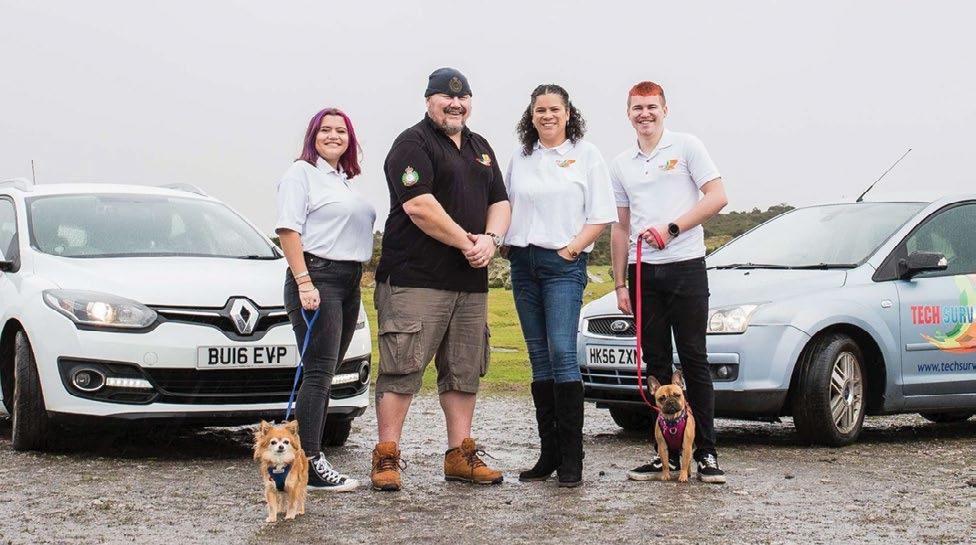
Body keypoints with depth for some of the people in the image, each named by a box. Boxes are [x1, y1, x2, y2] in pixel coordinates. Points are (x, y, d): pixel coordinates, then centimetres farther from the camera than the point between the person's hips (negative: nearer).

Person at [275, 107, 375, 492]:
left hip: (349, 281, 9)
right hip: (316, 276, -8)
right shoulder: (302, 172, -3)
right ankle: (309, 464, -14)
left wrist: (359, 276, 16)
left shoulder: (346, 181, 22)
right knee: (318, 373, -13)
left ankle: (312, 455, 13)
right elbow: (288, 230, -12)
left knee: (325, 374, 9)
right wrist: (304, 283, -20)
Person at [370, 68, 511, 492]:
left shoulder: (481, 148, 21)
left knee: (464, 372, 10)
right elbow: (419, 206, -15)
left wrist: (490, 240, -3)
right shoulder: (413, 144, -4)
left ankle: (460, 455, 16)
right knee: (402, 368, -7)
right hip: (415, 279, -7)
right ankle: (386, 458, -5)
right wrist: (467, 242, -11)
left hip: (471, 282, 8)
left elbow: (500, 202, 18)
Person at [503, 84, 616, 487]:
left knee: (562, 353, -14)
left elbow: (601, 216, -1)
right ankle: (548, 453, 10)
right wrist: (505, 241, 3)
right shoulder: (520, 157, 15)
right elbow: (506, 207, 20)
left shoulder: (585, 155, 2)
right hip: (523, 264, 5)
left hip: (565, 263, -5)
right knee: (539, 359, 6)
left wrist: (572, 248, -10)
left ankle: (571, 457, -11)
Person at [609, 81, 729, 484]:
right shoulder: (621, 165, 15)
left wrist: (671, 228, -14)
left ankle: (706, 453, -1)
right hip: (642, 271, 5)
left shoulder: (686, 147, 2)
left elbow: (717, 197, -6)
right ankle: (668, 453, 10)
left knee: (694, 360, -4)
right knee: (656, 363, 6)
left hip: (685, 267, -4)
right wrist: (620, 283, 11)